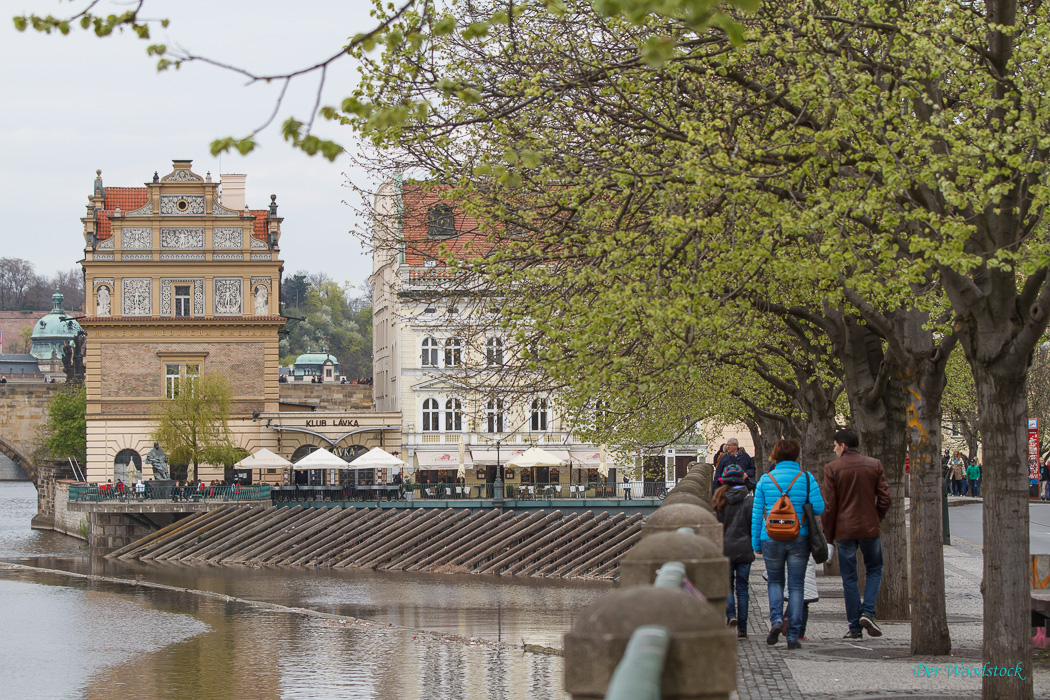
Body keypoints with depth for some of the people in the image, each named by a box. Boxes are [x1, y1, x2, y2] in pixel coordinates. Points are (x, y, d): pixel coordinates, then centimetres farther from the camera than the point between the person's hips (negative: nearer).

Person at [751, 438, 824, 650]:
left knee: (775, 582, 19)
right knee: (796, 586, 6)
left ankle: (776, 619, -5)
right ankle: (793, 635, 3)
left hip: (771, 539, 1)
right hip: (799, 538, -1)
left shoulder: (765, 480, 0)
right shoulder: (806, 478, -3)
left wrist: (756, 543, 9)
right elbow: (819, 508, -6)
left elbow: (757, 514, 2)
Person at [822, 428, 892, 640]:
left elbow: (829, 504, -6)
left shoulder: (832, 468, -6)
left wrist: (828, 534, 3)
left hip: (844, 530, -1)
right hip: (870, 528, 1)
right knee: (874, 570, 17)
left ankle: (855, 627, 5)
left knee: (849, 578, 6)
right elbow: (884, 498, 0)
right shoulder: (874, 465, 1)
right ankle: (868, 612, -4)